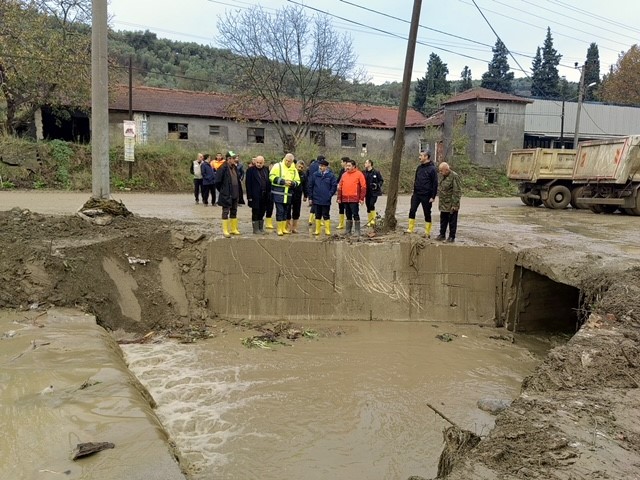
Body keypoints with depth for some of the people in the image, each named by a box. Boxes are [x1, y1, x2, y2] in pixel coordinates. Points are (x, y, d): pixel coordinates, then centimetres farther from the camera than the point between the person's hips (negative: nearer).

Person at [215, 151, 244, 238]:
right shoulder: (223, 168, -15)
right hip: (226, 195, -8)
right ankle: (225, 230, 5)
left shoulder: (234, 168, 9)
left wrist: (239, 192, 12)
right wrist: (223, 191, -5)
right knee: (226, 212, 0)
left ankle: (233, 229, 23)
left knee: (234, 212, 14)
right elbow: (217, 182, -13)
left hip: (235, 194, 8)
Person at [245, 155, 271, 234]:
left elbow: (268, 182, 13)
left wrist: (269, 193, 5)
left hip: (264, 195, 5)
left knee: (262, 213, 11)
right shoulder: (250, 170, -5)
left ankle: (261, 228, 19)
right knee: (255, 213, 3)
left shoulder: (266, 170, 11)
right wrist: (249, 196, -14)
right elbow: (248, 184, -8)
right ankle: (256, 229, 9)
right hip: (255, 196, -5)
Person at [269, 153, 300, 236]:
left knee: (286, 211, 12)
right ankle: (279, 229, 3)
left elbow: (297, 181, 13)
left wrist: (292, 183, -11)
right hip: (278, 193, -5)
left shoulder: (294, 170, 11)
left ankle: (284, 228, 23)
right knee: (280, 211, -5)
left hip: (288, 194, 5)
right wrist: (283, 182, -15)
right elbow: (272, 177, -10)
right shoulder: (277, 166, -4)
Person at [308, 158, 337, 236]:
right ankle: (317, 230, 17)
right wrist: (310, 197, 4)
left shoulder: (331, 175, -3)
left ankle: (327, 230, 10)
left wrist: (330, 195, -7)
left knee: (326, 215, 2)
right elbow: (310, 186, 6)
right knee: (318, 215, 9)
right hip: (316, 200, 2)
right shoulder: (315, 175, 3)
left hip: (326, 200, -2)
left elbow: (334, 186, 0)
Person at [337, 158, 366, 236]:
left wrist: (362, 198, -10)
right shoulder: (344, 175, 13)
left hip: (354, 199, -5)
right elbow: (340, 187, 16)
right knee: (348, 216, 12)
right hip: (345, 199, 5)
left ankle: (357, 232, 1)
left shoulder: (359, 174, -2)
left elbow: (363, 186, -5)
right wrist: (339, 197, 11)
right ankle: (347, 231, 18)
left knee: (355, 215, -4)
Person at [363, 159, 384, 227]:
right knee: (368, 206, 8)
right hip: (367, 192, 4)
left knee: (372, 204, -19)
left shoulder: (376, 172, -5)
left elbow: (381, 180, 2)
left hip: (374, 192, -4)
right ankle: (369, 221, 19)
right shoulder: (364, 173, 5)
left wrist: (377, 185, -14)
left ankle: (373, 219, -7)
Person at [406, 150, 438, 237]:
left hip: (426, 196, -6)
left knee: (427, 214, 4)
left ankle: (427, 233, 11)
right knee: (412, 211, -3)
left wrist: (433, 197, -14)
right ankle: (410, 229, 3)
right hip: (416, 194, 6)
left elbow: (435, 184, -10)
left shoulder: (432, 169, -10)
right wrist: (414, 191, 13)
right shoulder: (419, 167, 10)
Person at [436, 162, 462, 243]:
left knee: (452, 221, 3)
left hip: (451, 205, -8)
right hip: (443, 204, 8)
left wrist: (455, 204, -18)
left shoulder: (454, 176, -17)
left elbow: (457, 192, -17)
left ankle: (452, 237, 12)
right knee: (443, 220, 16)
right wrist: (439, 200, 18)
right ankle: (442, 235, 27)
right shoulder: (442, 175, 8)